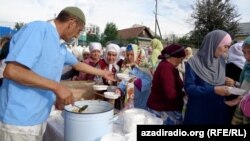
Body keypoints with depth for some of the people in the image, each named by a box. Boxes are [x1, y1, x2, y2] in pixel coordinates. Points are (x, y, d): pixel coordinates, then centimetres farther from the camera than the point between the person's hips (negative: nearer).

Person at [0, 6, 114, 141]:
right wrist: (57, 87, -25)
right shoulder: (38, 29, -17)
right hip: (20, 120, -8)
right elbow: (11, 71, -25)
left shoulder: (61, 46, 9)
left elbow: (78, 64, 25)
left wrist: (103, 73, 31)